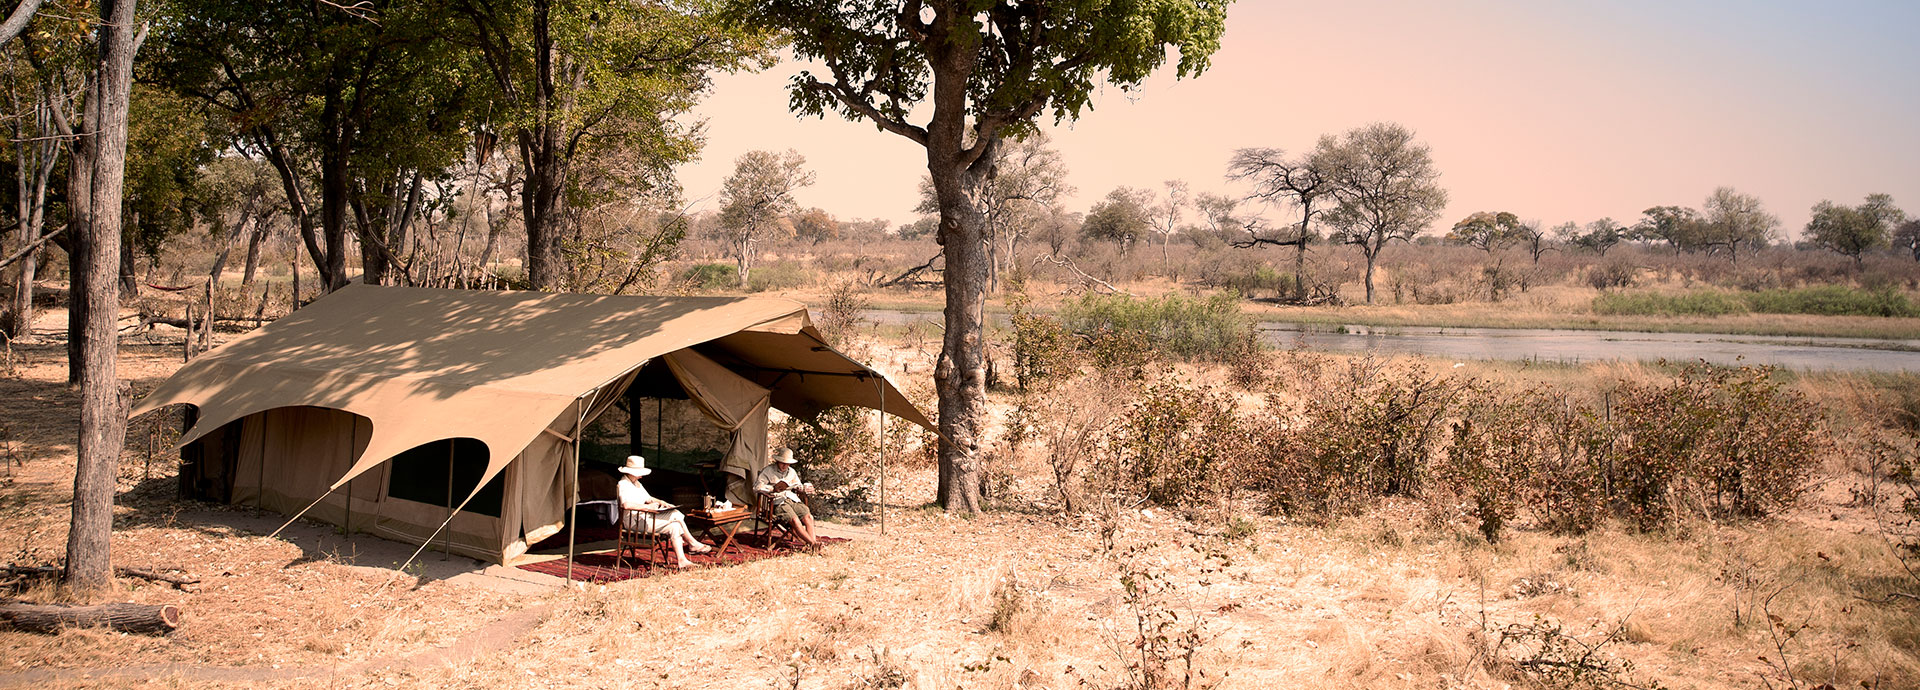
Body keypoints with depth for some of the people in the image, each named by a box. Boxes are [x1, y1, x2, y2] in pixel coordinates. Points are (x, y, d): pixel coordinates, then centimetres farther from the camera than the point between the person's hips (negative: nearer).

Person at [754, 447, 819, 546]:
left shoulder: (791, 472, 22)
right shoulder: (768, 471, 4)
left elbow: (798, 486, 27)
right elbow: (757, 487, -6)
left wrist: (805, 488, 3)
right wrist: (773, 488, -11)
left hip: (792, 498, 6)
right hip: (777, 501, -6)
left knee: (808, 516, -21)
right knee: (794, 519, -29)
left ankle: (812, 541, -29)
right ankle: (811, 542, -31)